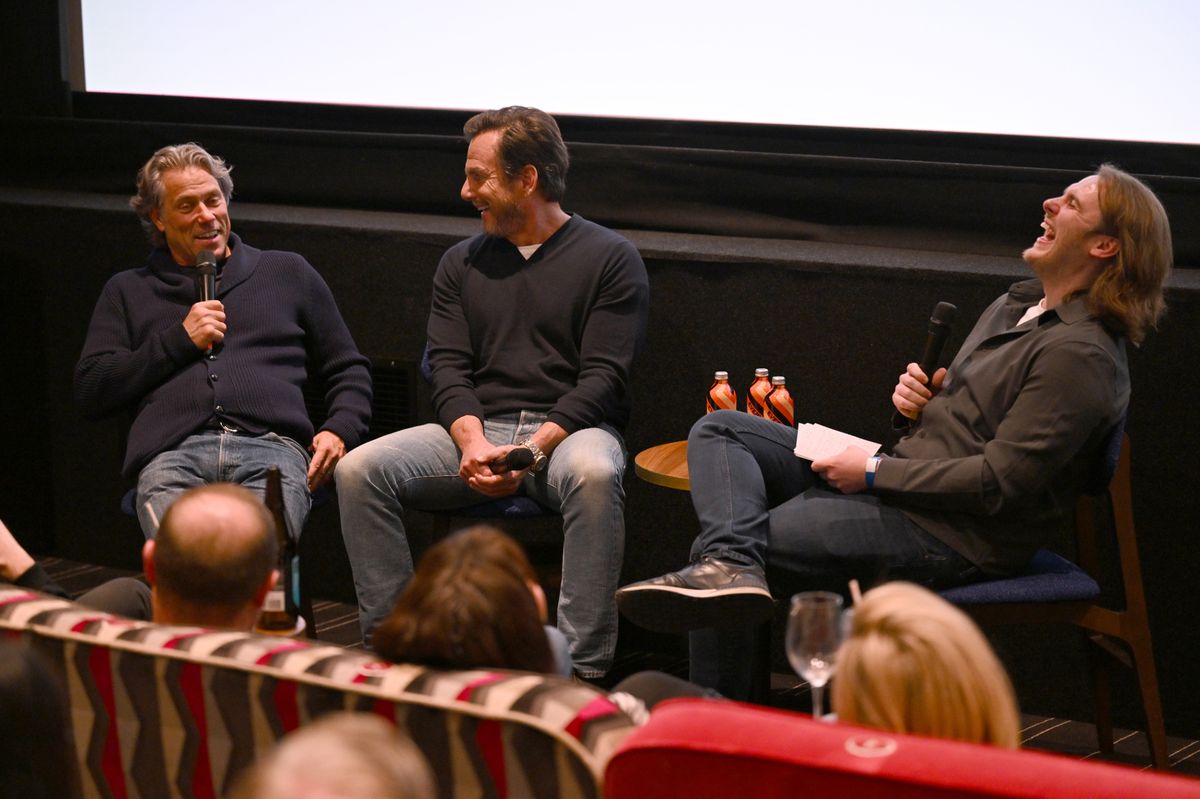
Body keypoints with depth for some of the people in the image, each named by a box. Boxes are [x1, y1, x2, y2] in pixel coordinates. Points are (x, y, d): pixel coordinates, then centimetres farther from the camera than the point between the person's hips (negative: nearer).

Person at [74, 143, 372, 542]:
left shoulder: (287, 273, 29)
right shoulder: (128, 291, 28)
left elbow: (349, 371, 30)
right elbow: (90, 392, 17)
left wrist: (339, 431, 7)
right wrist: (179, 340, 8)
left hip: (271, 448, 0)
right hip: (171, 455, 0)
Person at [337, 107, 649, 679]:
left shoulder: (610, 259, 3)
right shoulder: (462, 263, 18)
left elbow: (603, 379, -6)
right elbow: (449, 369, 8)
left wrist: (530, 450, -20)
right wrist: (473, 443, -14)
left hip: (567, 430, -4)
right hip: (477, 432, 4)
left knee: (593, 473, -40)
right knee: (359, 470, -21)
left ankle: (584, 672, -37)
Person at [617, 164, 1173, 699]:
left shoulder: (1080, 353, -16)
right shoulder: (1014, 307, 16)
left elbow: (999, 482, -22)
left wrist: (874, 473, -15)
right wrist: (918, 402, 1)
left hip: (949, 538, -10)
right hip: (897, 488, 10)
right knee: (719, 430, -1)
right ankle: (728, 562, -27)